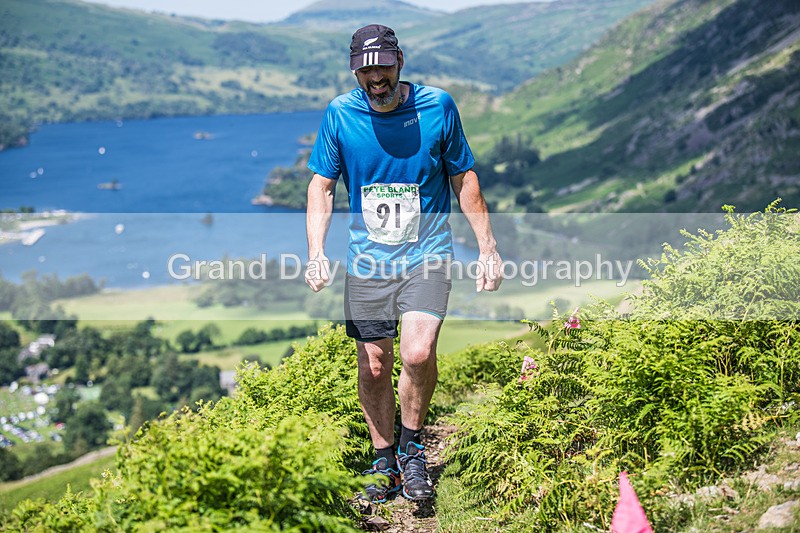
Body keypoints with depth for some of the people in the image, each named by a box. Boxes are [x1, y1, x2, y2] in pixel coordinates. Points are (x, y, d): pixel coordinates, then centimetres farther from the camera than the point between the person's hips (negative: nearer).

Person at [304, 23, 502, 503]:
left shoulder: (437, 106, -5)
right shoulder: (339, 114, -3)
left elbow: (464, 179, 4)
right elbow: (322, 187, 4)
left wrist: (488, 248, 3)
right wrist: (316, 252, -9)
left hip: (427, 254, -2)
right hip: (367, 261, 2)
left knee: (418, 352, -22)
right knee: (373, 369, 7)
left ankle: (413, 446, 3)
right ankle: (385, 463, 27)